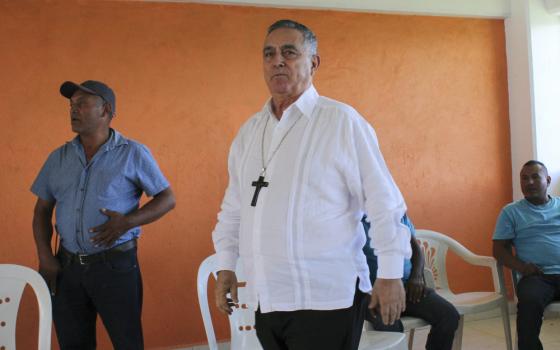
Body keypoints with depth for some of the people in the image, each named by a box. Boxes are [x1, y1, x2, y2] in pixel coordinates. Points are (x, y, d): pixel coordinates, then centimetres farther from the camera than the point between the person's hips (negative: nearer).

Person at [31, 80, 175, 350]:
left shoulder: (132, 154, -3)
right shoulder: (59, 158, 9)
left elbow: (167, 199, -3)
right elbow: (43, 210, 13)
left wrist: (127, 222, -18)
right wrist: (45, 257, 1)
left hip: (115, 264, -4)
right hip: (66, 266, 4)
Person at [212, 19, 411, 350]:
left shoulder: (341, 121, -7)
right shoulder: (249, 131, 11)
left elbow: (384, 202, -8)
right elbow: (233, 208, 18)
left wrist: (391, 274, -8)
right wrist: (226, 265, 12)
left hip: (326, 298, -5)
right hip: (265, 299, 6)